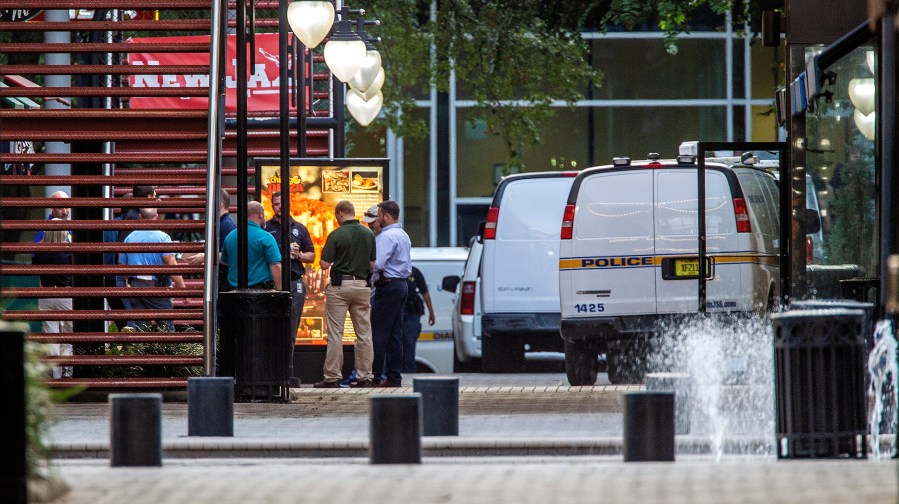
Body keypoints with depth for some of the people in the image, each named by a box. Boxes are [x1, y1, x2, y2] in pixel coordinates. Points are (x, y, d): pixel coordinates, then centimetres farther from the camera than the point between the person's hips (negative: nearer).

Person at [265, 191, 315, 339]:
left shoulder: (299, 229, 14)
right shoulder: (265, 228, 6)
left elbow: (311, 256, 17)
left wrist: (298, 255, -3)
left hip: (294, 283, 2)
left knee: (291, 328, 2)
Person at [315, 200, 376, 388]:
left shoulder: (336, 235, -10)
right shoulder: (369, 234, 5)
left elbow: (324, 265, -11)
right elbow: (372, 263, 10)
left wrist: (326, 253, 10)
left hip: (340, 286, -4)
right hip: (363, 285, 4)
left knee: (335, 334, -1)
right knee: (364, 333, 7)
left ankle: (332, 377, -1)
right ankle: (364, 377, 7)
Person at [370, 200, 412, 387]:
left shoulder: (386, 236, -13)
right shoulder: (404, 236, 18)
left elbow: (377, 264, -22)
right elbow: (408, 266, 24)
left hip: (388, 286, -10)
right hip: (402, 284, 10)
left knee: (378, 332, -9)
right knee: (395, 332, 9)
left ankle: (375, 376, -11)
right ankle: (394, 376, 8)